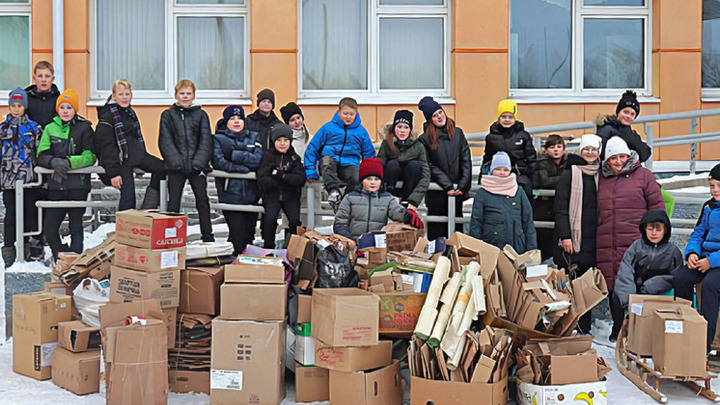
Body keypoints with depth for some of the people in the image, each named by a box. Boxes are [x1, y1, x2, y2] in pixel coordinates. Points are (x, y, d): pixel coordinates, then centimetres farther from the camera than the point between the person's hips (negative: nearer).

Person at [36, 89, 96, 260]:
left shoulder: (84, 128, 3)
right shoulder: (50, 128, 12)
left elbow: (90, 156, -4)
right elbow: (41, 155, 7)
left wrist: (69, 162, -19)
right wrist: (53, 161, -15)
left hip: (78, 184, -3)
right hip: (56, 184, 3)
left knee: (76, 226, 1)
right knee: (49, 228, 0)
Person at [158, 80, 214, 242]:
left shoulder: (201, 115, 8)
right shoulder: (167, 115, 6)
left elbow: (206, 141, 2)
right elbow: (165, 142, -2)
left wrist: (198, 163, -11)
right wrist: (177, 161, -14)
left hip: (197, 166, 1)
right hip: (176, 167, -1)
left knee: (203, 201, 5)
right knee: (173, 202, 2)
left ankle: (208, 238, 14)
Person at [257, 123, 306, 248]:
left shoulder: (295, 158, 8)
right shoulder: (268, 157, 6)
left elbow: (300, 179, -7)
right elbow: (262, 180, -8)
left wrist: (282, 176, -20)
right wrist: (288, 180, -12)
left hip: (291, 196, 1)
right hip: (272, 194, -1)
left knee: (295, 219, -19)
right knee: (270, 218, -24)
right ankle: (268, 247, -5)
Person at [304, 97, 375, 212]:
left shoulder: (361, 131, 15)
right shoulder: (328, 127, 9)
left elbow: (369, 154, 22)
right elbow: (312, 148, 8)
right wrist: (310, 172, -2)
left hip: (350, 165, 1)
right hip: (329, 164, -1)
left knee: (357, 180, -33)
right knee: (326, 159, -37)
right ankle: (333, 191, -48)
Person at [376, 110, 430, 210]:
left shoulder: (418, 146, -10)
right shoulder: (387, 144, -10)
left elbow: (426, 175, -17)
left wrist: (414, 200, -29)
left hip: (410, 186, 1)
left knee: (414, 164, -26)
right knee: (392, 164, -27)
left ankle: (405, 203, -21)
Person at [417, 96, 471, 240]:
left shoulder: (457, 133, 7)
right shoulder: (425, 139, -2)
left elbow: (466, 160, 4)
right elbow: (430, 167, -4)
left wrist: (462, 186, -6)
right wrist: (448, 186, -11)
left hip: (457, 191, 3)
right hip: (436, 194, -3)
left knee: (456, 230, 8)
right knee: (436, 231, 3)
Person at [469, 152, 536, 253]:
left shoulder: (519, 192, 13)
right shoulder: (482, 193, 5)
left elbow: (528, 222, 14)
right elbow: (475, 224, 6)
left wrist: (532, 250, 7)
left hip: (518, 248, 2)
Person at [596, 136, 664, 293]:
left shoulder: (643, 175, 5)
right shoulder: (601, 179, 16)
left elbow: (657, 206, 4)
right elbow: (596, 212, 22)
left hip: (637, 244, -4)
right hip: (606, 249, 4)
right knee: (612, 290, 4)